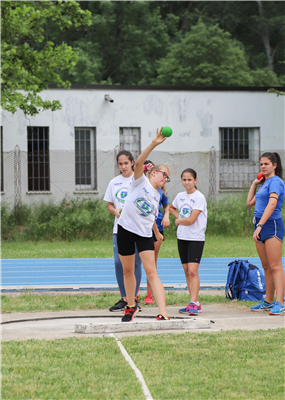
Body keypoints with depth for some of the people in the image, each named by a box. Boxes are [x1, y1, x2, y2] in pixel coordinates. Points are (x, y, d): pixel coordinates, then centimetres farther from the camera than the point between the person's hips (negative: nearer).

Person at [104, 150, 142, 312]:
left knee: (135, 262, -3)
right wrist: (116, 211, -4)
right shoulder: (114, 182, 12)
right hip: (119, 228, 4)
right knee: (119, 262, -1)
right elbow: (110, 204, 17)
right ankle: (124, 299, 9)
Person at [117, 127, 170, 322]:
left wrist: (157, 232, 36)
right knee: (128, 270, 9)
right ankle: (131, 306, 31)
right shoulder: (141, 181, -3)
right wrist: (153, 144, -32)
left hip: (145, 234, 3)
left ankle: (163, 314, -21)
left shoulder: (157, 196, 13)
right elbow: (139, 163, -22)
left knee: (151, 272, -10)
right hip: (126, 229, -3)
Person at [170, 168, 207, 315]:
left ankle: (194, 303, -20)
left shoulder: (199, 197, -11)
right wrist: (178, 217, 12)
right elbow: (172, 208, 31)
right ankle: (194, 303, 14)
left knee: (193, 270, -16)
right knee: (187, 271, 8)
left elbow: (191, 220, -17)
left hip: (196, 238, -7)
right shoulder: (180, 196, 9)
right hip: (182, 237, 7)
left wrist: (178, 221, 0)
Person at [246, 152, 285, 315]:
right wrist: (254, 184, 21)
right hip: (260, 226, 9)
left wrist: (260, 225, -29)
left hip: (272, 225, -9)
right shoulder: (265, 184, 18)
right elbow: (250, 202, 28)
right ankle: (268, 302, 17)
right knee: (267, 267, 12)